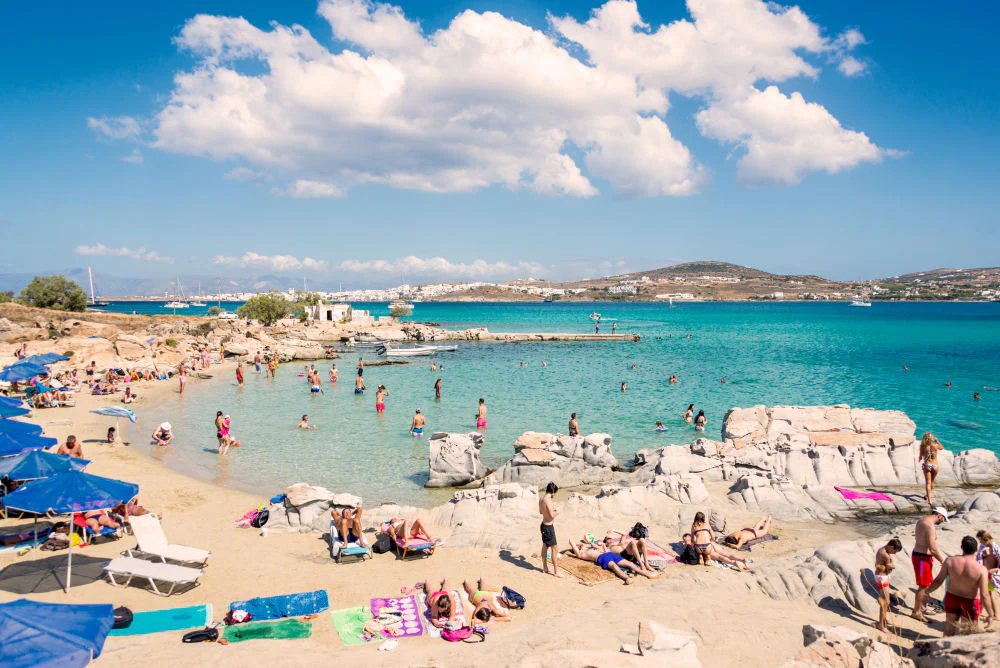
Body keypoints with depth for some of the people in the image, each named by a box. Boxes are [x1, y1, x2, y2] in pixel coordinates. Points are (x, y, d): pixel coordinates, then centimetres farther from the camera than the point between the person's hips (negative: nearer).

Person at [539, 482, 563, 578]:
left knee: (545, 546, 20)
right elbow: (552, 515, -28)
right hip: (549, 527, -9)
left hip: (544, 525, 10)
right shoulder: (548, 500, -24)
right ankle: (556, 571, 6)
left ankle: (545, 568, 33)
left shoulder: (541, 499, 4)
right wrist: (558, 511, -10)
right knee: (555, 548, 0)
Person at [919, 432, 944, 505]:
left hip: (926, 466, -1)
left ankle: (930, 500, -3)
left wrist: (919, 459, 17)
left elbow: (920, 457, -4)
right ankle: (928, 495, 42)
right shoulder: (935, 446, -12)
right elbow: (942, 447, 12)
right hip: (935, 466, 1)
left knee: (928, 483, 6)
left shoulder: (923, 447, -13)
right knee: (932, 481, 23)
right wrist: (937, 441, 9)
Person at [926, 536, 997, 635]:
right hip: (971, 603, -2)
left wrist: (927, 592, 6)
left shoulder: (950, 561, -17)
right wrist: (990, 615, -13)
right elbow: (984, 595, -24)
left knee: (949, 628, 21)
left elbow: (938, 580, -9)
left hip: (951, 598, 2)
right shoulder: (981, 569, -23)